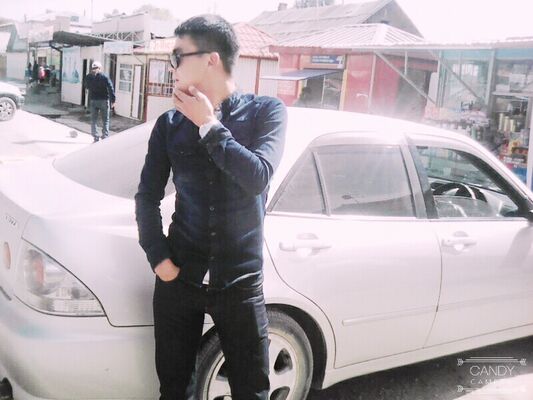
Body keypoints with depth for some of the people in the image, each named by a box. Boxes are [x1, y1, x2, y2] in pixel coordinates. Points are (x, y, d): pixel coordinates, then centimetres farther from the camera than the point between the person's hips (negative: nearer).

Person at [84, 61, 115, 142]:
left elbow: (86, 86, 14)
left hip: (93, 100, 2)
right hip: (104, 100, -2)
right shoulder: (104, 76, -9)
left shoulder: (88, 77, -1)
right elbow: (110, 88, -13)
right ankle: (105, 137, 5)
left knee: (93, 120, 10)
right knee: (105, 120, 7)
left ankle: (95, 138, 6)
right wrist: (113, 100, -9)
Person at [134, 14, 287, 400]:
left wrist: (208, 125, -14)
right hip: (179, 278, 2)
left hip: (240, 281, -2)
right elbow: (148, 196, 5)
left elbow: (257, 177, -19)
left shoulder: (266, 111, -4)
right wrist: (158, 257, -6)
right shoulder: (170, 123, 3)